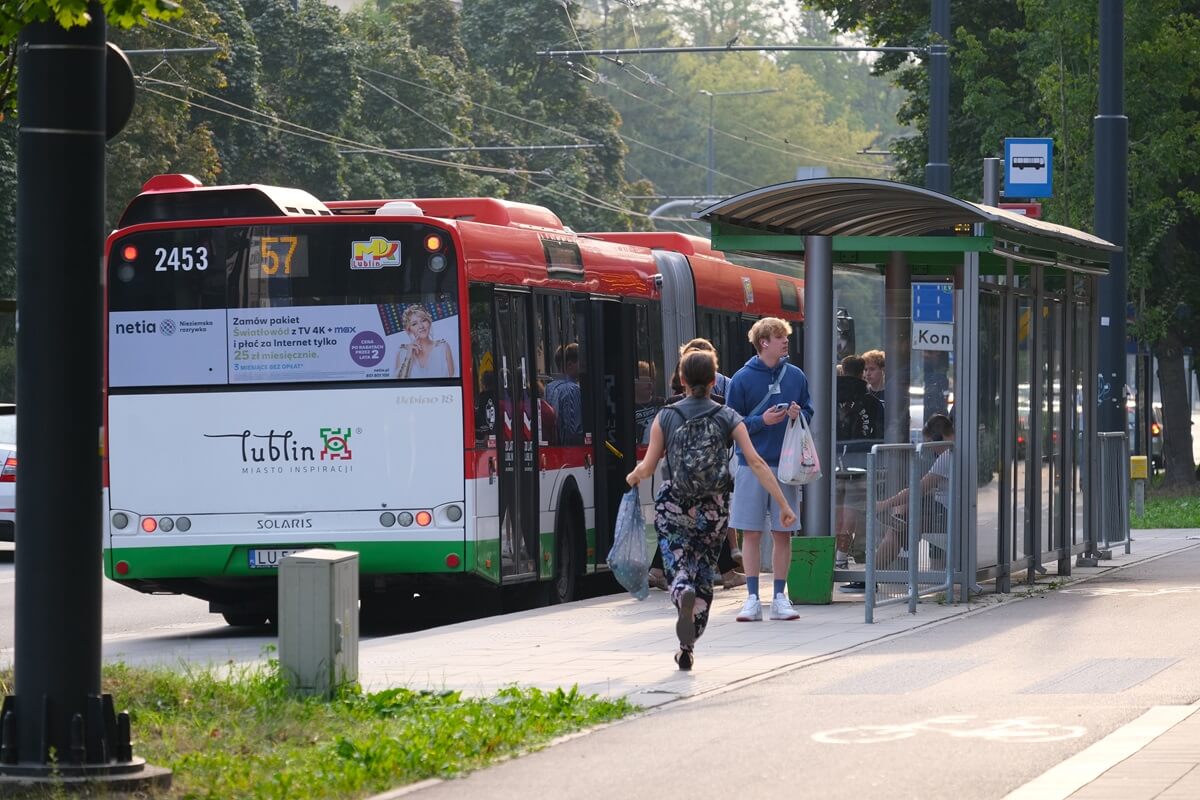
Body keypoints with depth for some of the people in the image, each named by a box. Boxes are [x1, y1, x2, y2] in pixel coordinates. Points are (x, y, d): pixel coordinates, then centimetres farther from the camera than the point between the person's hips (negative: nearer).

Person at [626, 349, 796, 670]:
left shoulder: (665, 417, -2)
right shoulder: (728, 418, -2)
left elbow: (647, 467, -2)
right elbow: (756, 463, -8)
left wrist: (633, 477, 22)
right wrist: (784, 505, -7)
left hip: (673, 506, -1)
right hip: (714, 509, 1)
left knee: (679, 568, 4)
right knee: (704, 575, 14)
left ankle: (683, 594, -34)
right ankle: (687, 649, 13)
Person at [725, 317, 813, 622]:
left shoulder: (795, 376, 7)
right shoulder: (742, 379, -2)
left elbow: (809, 411, 15)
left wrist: (798, 414, -7)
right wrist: (762, 420, -15)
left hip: (785, 463, 2)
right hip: (752, 464, -2)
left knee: (783, 533, 4)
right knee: (751, 533, 1)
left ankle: (779, 597, 11)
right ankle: (752, 599, 6)